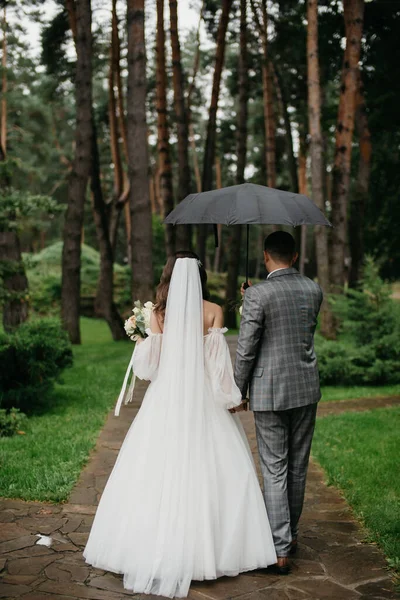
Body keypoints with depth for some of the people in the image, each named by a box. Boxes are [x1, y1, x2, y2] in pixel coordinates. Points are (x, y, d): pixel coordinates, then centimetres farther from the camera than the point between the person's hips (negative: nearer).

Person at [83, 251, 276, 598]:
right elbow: (218, 362, -6)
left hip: (166, 399, 1)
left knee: (158, 470, 7)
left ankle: (156, 547, 12)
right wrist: (232, 398, 2)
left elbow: (148, 364, -2)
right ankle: (206, 545, 10)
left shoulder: (159, 313, -1)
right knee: (209, 469, 7)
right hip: (203, 400, -1)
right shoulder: (213, 312, -4)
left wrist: (141, 336, 17)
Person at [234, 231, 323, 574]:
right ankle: (290, 533, 31)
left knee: (274, 470, 2)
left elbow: (246, 350, -14)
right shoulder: (314, 290, 2)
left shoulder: (258, 294, -15)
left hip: (270, 391, -5)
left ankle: (280, 549, 2)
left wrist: (238, 391, 1)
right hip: (306, 387, 5)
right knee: (298, 466, 16)